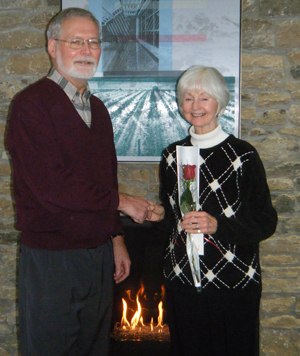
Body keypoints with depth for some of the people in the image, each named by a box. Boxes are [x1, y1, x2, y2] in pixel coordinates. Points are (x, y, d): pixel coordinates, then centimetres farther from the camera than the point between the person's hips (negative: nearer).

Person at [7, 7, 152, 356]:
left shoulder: (97, 109, 14)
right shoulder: (31, 104, -12)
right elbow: (50, 186, -21)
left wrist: (117, 239, 15)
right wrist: (120, 202, -10)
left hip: (99, 252, 7)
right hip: (51, 258, -7)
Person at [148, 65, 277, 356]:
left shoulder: (243, 155, -8)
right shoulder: (172, 155, 7)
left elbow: (266, 222, -9)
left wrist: (218, 225, -21)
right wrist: (160, 215, -2)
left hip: (232, 280, -4)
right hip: (181, 276, 4)